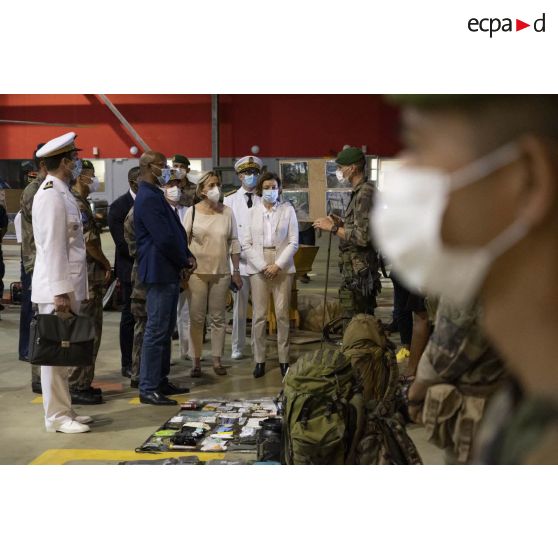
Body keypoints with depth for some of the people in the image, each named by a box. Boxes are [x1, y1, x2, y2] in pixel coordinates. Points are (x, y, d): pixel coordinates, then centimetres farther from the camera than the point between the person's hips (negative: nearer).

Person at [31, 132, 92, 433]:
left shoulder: (62, 193, 15)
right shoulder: (51, 196, -15)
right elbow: (52, 247, -19)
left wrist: (69, 289, 16)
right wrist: (60, 292, -20)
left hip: (68, 286, 9)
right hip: (56, 288, -9)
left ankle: (63, 411, 22)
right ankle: (57, 417, 4)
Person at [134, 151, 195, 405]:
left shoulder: (155, 196, 18)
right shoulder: (148, 198, -16)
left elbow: (175, 231, 20)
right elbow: (164, 238, -21)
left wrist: (187, 257, 6)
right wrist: (184, 261, -7)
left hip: (169, 272, 11)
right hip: (160, 272, -11)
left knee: (165, 329, 14)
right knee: (156, 331, -8)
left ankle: (161, 381, 22)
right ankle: (148, 389, -3)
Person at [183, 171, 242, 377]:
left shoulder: (227, 212, 3)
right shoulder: (192, 211, -1)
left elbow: (234, 242, 7)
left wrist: (236, 271, 6)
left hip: (221, 272, 2)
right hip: (197, 272, -1)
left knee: (218, 318, 7)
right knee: (197, 318, 3)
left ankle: (217, 360, 16)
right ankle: (196, 362, 12)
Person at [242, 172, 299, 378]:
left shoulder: (287, 210, 2)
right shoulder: (252, 212, 4)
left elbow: (293, 242, 0)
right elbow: (246, 243, 2)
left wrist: (277, 265, -9)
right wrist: (262, 266, -8)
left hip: (282, 267, 0)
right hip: (258, 267, 1)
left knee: (282, 314, -1)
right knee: (259, 315, 0)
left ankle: (284, 359, 7)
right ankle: (259, 360, 6)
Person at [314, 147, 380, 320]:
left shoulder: (365, 194, -15)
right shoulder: (361, 192, 16)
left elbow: (363, 237, -23)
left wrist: (333, 228, -15)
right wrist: (341, 223, 13)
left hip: (358, 272, -10)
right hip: (360, 272, 10)